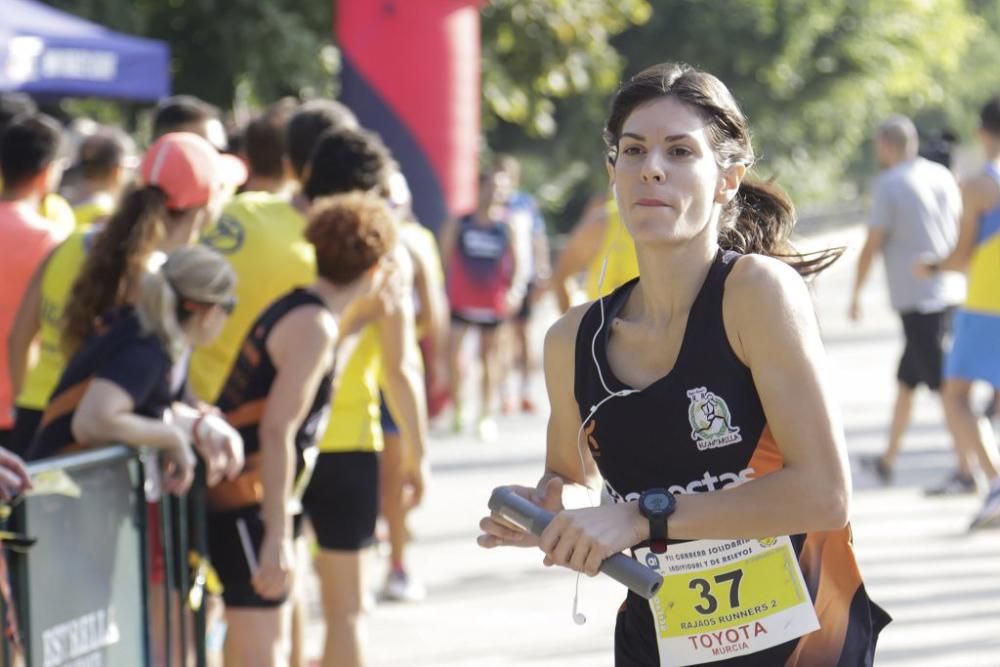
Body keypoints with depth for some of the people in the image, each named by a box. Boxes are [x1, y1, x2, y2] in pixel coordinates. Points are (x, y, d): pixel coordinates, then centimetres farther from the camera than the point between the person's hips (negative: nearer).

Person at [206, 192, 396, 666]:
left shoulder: (293, 309, 13)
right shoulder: (315, 327, -16)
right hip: (246, 504, -10)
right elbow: (277, 432, -24)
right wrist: (278, 537, -26)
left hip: (229, 498, 10)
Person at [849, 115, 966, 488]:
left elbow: (872, 245, -9)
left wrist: (856, 294, 2)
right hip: (950, 291, 8)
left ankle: (966, 471, -11)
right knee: (906, 379, 18)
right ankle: (888, 460, 27)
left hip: (916, 299, -8)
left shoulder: (889, 185, -10)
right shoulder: (942, 176, 10)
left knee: (945, 385, -9)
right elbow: (961, 235, 15)